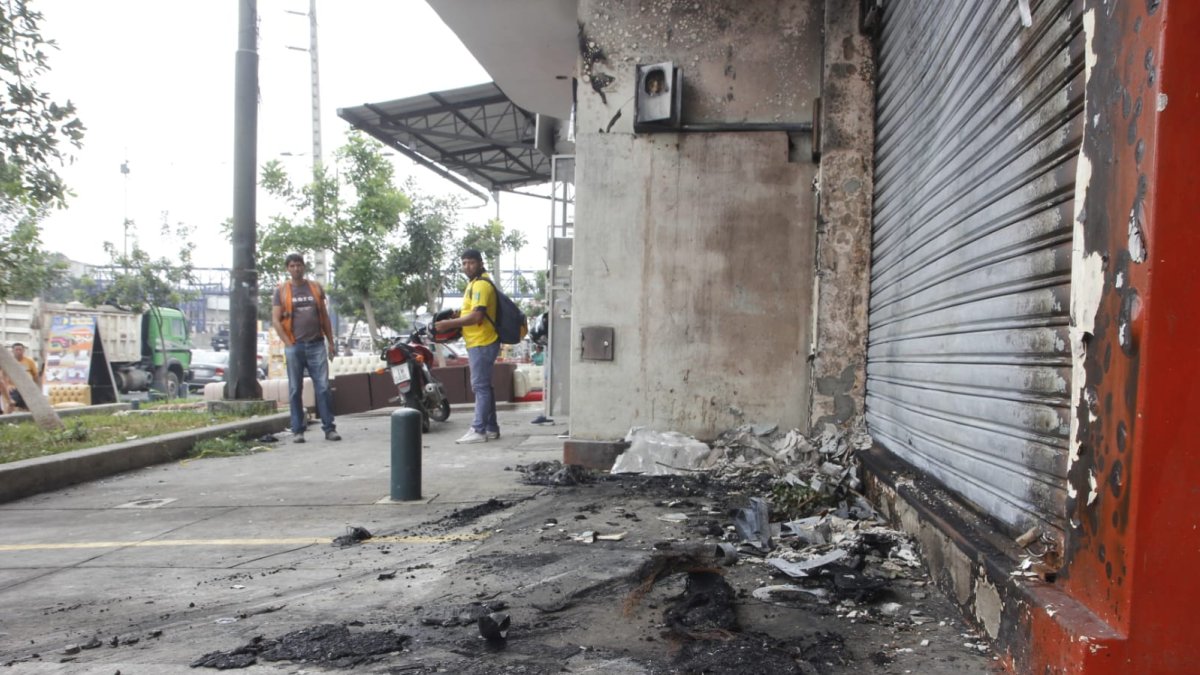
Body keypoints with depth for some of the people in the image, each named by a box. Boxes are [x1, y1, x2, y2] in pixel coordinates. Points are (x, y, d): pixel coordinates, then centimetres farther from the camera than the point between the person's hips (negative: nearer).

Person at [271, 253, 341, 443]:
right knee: (295, 390, 4)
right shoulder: (281, 291, 5)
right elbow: (276, 320, 1)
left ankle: (329, 428, 0)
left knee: (323, 387, -3)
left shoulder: (316, 288, 11)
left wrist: (330, 342, 9)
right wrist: (288, 343, -9)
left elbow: (324, 317, 14)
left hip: (317, 345, 1)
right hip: (294, 347, -1)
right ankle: (297, 430, 9)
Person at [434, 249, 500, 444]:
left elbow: (476, 316, -24)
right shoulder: (475, 283, 18)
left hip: (482, 344, -11)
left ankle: (479, 430, -6)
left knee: (481, 386, -8)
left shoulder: (481, 284, -15)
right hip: (479, 343, 11)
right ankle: (491, 428, 19)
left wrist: (449, 324, -21)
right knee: (484, 387, 13)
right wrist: (455, 317, 14)